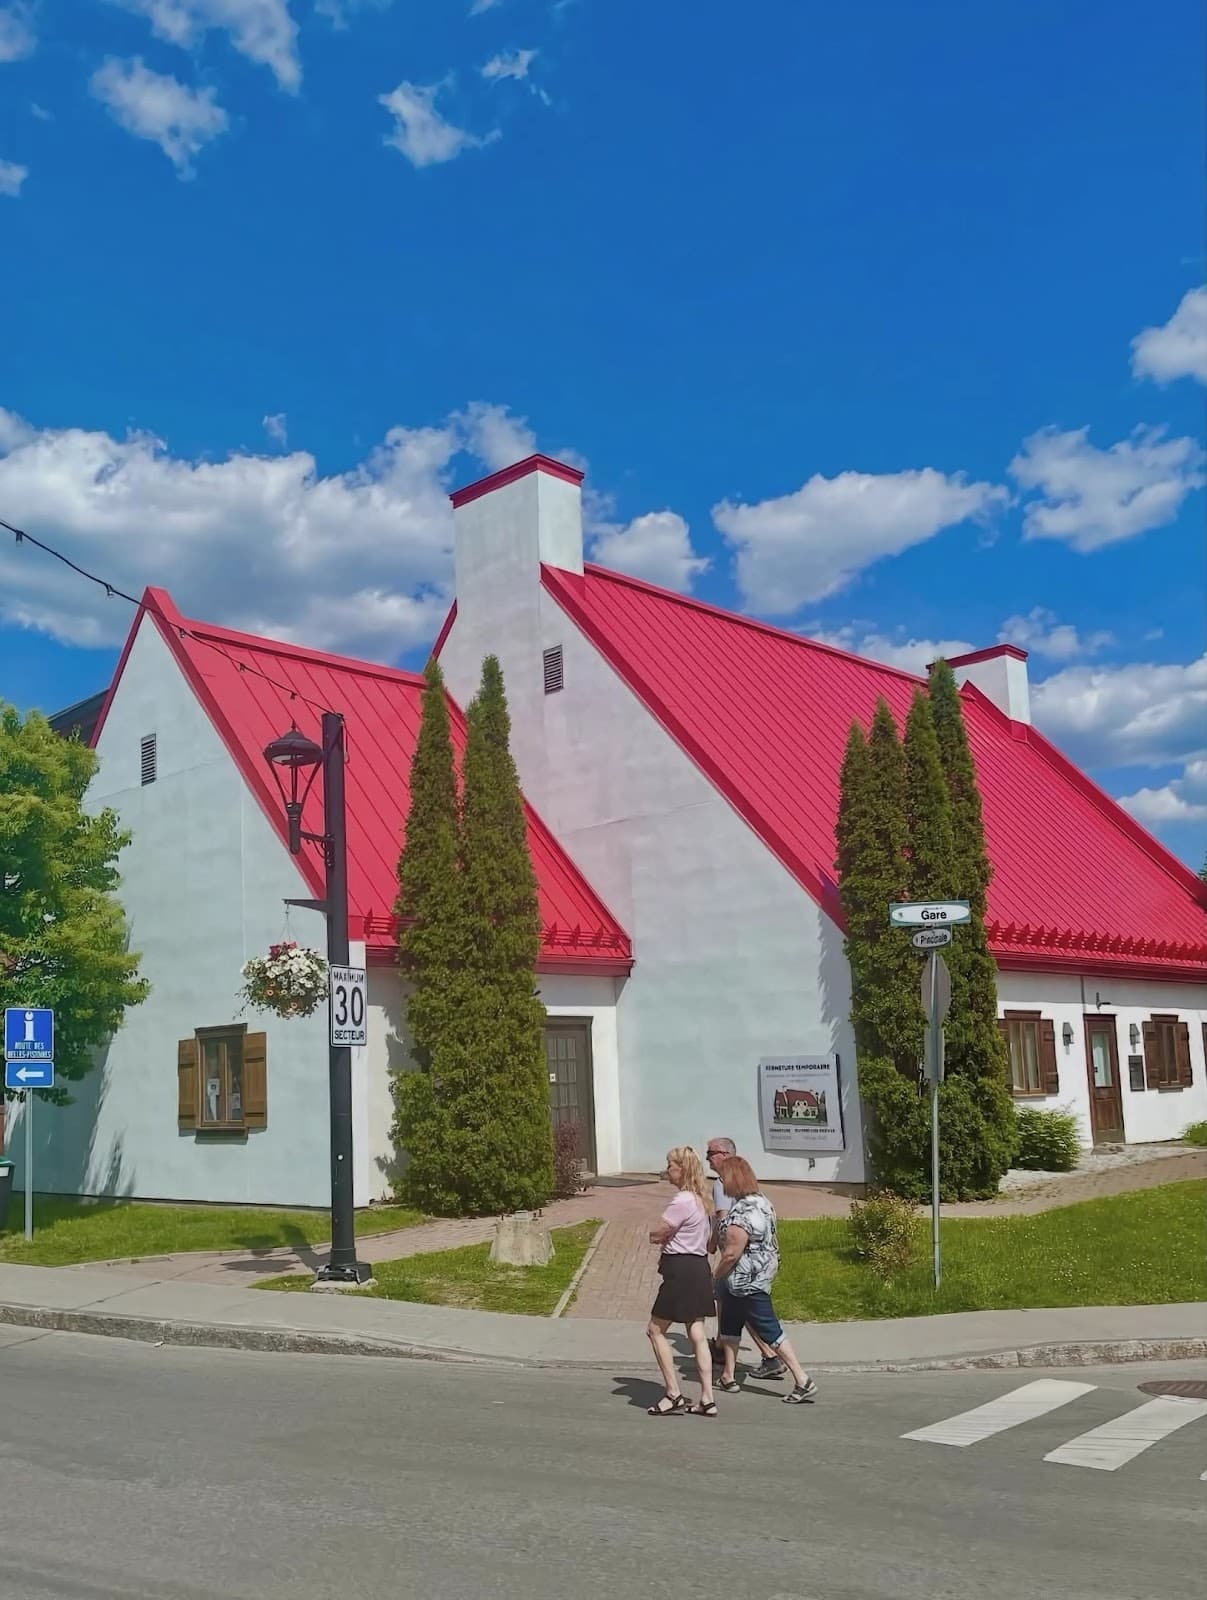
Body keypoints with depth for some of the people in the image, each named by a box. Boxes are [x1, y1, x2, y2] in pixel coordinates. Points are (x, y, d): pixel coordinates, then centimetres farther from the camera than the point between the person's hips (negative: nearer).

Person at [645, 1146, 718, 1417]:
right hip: (699, 1266, 10)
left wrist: (659, 1236, 6)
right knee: (697, 1335, 9)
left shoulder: (682, 1201, -19)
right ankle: (707, 1399, 9)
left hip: (682, 1271, -10)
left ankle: (674, 1396, 4)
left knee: (656, 1330, 2)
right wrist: (669, 1238, 1)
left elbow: (655, 1235, -16)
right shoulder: (701, 1199, 12)